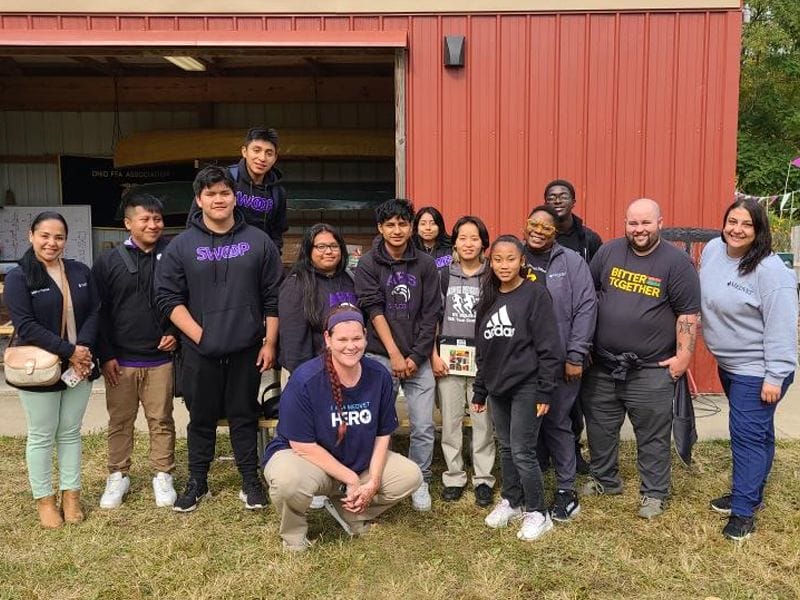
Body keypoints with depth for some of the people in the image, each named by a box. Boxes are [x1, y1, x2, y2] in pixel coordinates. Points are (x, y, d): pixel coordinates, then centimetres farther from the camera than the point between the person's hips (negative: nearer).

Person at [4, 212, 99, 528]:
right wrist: (69, 351, -20)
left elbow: (94, 313, 2)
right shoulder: (17, 278, -8)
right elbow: (26, 326, -16)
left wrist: (84, 348, -15)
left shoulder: (80, 272, 6)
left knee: (70, 432, 13)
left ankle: (71, 494, 25)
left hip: (79, 366, 4)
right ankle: (44, 500, 21)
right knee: (42, 436, 8)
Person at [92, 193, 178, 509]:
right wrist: (105, 355, -4)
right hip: (120, 361, 0)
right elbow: (98, 311, 0)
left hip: (160, 359, 0)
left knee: (161, 420, 8)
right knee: (119, 421, 11)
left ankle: (162, 475, 22)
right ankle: (118, 476, 25)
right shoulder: (108, 262, 0)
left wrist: (175, 333, -6)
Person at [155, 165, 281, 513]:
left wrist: (270, 343, 0)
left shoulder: (258, 242, 2)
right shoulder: (182, 246, 0)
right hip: (200, 352, 0)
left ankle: (250, 481, 23)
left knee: (244, 416, 10)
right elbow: (167, 297, -1)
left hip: (246, 351, 0)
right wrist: (199, 335, -9)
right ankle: (197, 483, 27)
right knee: (201, 418, 12)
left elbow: (272, 297, 3)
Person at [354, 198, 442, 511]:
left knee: (424, 427, 2)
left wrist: (416, 356, -4)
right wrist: (395, 354, -12)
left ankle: (420, 483, 19)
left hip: (418, 358, 2)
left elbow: (431, 315, 3)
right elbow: (374, 310, -6)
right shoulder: (368, 264, 0)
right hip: (381, 356, -1)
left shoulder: (426, 264, 4)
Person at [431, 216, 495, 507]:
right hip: (449, 357, 1)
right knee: (450, 420, 5)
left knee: (483, 420, 2)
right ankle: (454, 477, 18)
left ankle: (484, 479, 14)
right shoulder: (444, 275, 7)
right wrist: (434, 355, -1)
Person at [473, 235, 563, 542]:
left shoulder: (535, 294, -8)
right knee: (506, 448, 14)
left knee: (522, 452, -4)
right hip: (497, 386, 6)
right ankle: (511, 501, 30)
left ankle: (537, 513, 11)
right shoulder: (489, 298, 11)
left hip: (526, 386, -6)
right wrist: (479, 390, 15)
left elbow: (549, 346, -11)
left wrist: (545, 391, -14)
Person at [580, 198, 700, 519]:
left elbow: (688, 313, -7)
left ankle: (654, 493, 24)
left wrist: (684, 355, -11)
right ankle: (605, 479, 35)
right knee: (599, 428, 16)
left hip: (651, 370, -4)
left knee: (652, 436, 8)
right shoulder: (608, 252, 3)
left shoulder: (677, 262, -7)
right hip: (602, 364, 4)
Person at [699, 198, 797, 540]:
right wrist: (711, 339, 20)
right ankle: (750, 493, 33)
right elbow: (704, 298, 16)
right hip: (728, 364, 7)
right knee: (755, 432, 20)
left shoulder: (770, 270, -22)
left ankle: (743, 510, 8)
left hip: (757, 370, -7)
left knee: (748, 435, -3)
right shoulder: (712, 250, 0)